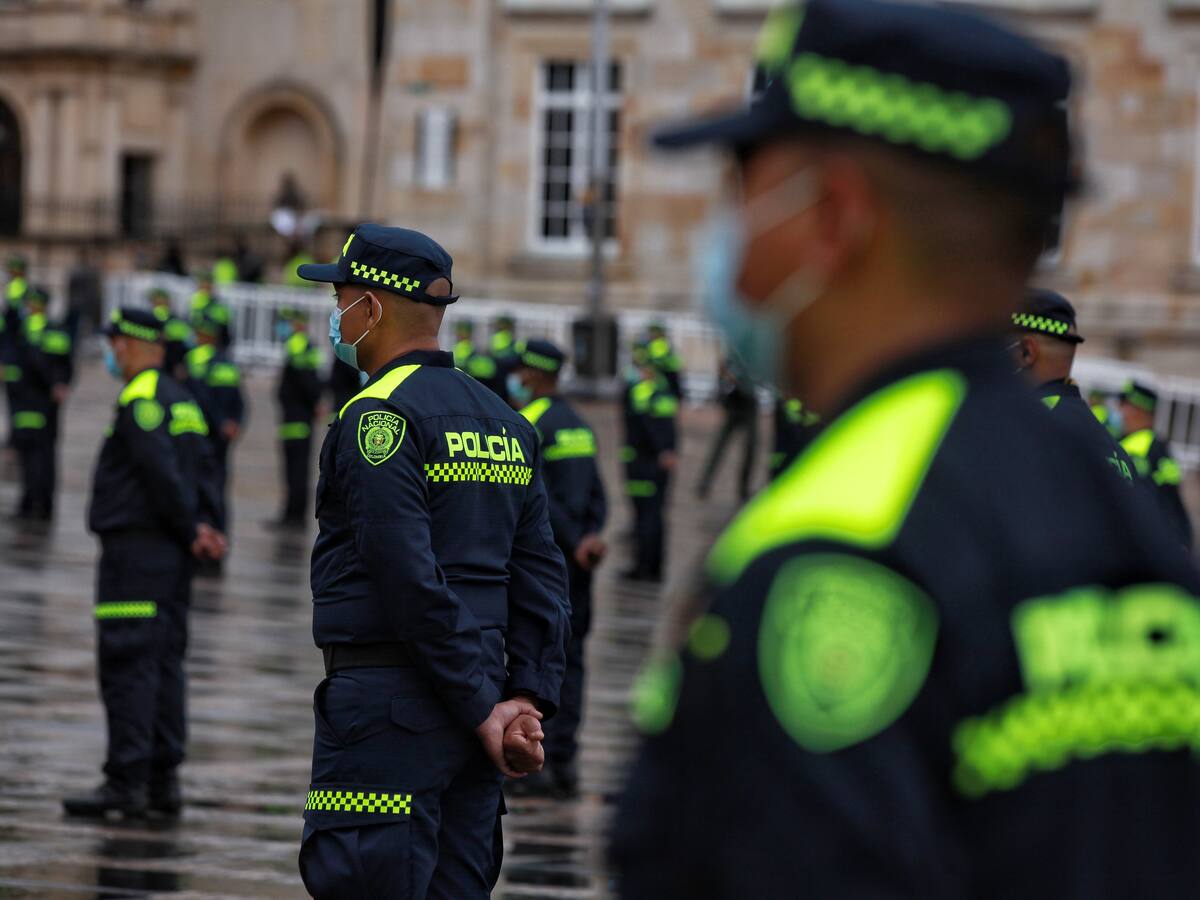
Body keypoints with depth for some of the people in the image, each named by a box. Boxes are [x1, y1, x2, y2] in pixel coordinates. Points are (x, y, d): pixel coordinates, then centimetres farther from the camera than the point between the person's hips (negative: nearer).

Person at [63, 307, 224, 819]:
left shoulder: (140, 401, -13)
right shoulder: (183, 403, 17)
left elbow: (162, 473, -18)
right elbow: (202, 470, 14)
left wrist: (193, 532, -9)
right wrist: (204, 527, 3)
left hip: (135, 549, -10)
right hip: (172, 555, 10)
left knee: (127, 665, -10)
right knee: (164, 664, 10)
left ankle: (126, 781, -12)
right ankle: (163, 781, 11)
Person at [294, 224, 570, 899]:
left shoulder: (378, 417, -10)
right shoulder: (505, 422, 15)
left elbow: (411, 578, -18)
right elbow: (542, 573, 11)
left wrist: (480, 709, -15)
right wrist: (528, 698, 4)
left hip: (387, 714, -8)